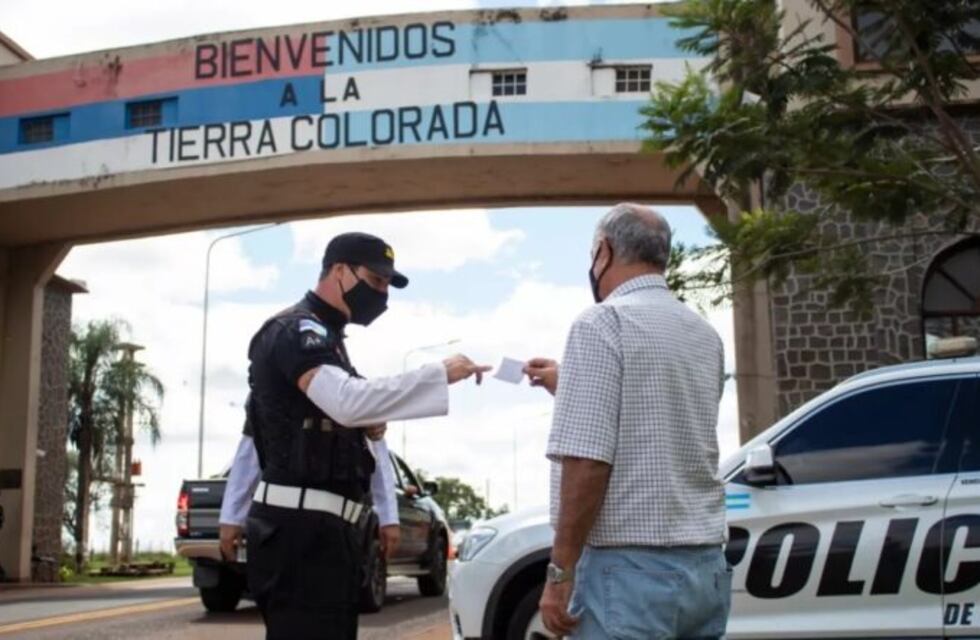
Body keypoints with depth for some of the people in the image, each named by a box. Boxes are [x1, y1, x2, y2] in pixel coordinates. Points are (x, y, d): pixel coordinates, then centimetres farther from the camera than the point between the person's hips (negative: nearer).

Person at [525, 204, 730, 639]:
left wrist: (560, 571, -12)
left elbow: (587, 461, -19)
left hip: (631, 567, -7)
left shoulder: (603, 323, -10)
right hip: (706, 566, 8)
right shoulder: (704, 334, 13)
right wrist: (571, 387, 33)